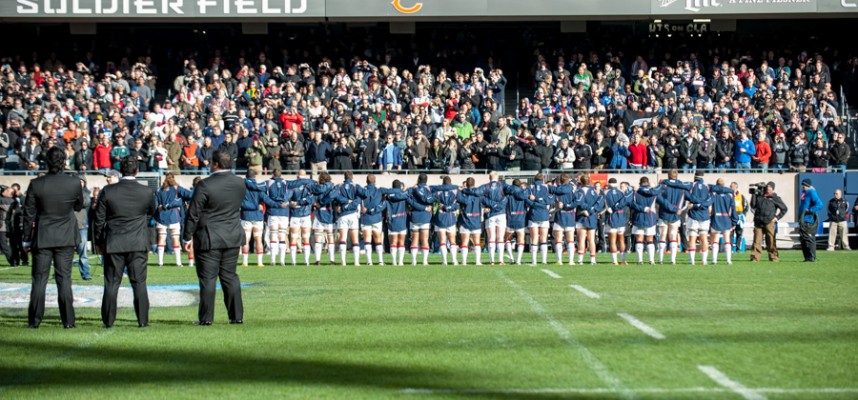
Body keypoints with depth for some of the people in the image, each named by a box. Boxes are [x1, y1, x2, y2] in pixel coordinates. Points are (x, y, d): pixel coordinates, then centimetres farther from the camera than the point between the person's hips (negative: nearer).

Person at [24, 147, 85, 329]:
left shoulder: (36, 184, -10)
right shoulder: (74, 183, -9)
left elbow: (29, 214, -4)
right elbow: (79, 206, 7)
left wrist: (27, 239, 5)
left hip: (42, 238, -1)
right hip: (66, 238, 1)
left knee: (39, 279, 5)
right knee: (64, 278, 5)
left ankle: (34, 320, 5)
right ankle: (68, 320, 5)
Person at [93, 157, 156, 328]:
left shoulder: (108, 191, -5)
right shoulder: (147, 192, -2)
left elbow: (99, 219, 0)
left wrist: (99, 242, 12)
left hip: (113, 243, 0)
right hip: (138, 244, 0)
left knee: (111, 283, 5)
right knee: (139, 283, 4)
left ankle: (108, 320, 6)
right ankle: (143, 320, 3)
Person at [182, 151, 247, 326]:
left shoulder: (205, 185, -15)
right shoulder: (239, 183, 1)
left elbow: (193, 213, -11)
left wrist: (188, 237, -3)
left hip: (209, 238, -5)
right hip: (233, 237, 5)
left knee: (208, 278, 0)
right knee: (230, 276, 12)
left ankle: (206, 318, 2)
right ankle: (237, 316, 11)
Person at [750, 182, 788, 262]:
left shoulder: (775, 198, 10)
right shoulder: (759, 196, 18)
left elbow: (784, 209, 13)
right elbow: (753, 205, 10)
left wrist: (777, 217, 3)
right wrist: (754, 195, 7)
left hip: (769, 222, -2)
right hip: (758, 222, 2)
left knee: (771, 241, -2)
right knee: (757, 240, -5)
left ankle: (773, 258, 4)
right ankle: (754, 258, -5)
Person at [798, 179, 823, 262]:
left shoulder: (812, 193, -11)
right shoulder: (804, 193, 18)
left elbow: (819, 204, -21)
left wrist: (809, 210, -22)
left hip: (809, 221, -10)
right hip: (803, 220, 10)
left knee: (809, 239, -9)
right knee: (803, 239, 12)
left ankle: (811, 258, -7)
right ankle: (807, 257, 17)